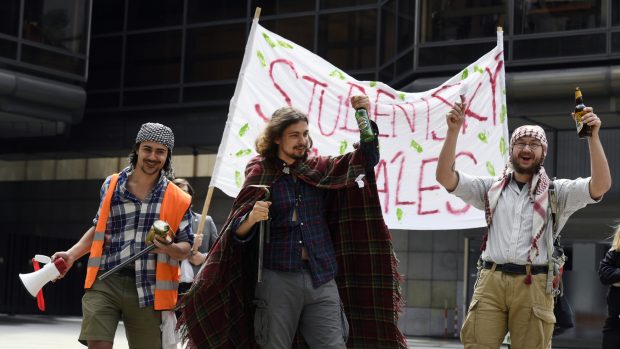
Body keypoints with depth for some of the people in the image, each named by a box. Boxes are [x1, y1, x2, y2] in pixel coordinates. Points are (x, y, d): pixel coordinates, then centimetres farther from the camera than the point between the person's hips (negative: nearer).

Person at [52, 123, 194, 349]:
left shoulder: (177, 199, 4)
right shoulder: (111, 186, 10)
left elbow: (186, 246, 7)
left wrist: (171, 248, -16)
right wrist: (72, 254, 8)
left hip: (146, 288, 0)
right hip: (104, 282, 0)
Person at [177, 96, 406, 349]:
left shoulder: (319, 169, 11)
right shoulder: (260, 174, 3)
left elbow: (367, 159, 8)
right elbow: (237, 233, 0)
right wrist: (251, 218, -23)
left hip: (322, 280, 2)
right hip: (277, 280, -2)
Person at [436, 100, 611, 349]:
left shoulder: (556, 192, 10)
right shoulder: (492, 188, 15)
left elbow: (601, 185, -4)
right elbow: (445, 177, 7)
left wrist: (593, 137, -13)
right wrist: (453, 131, -4)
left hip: (534, 285, -1)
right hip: (491, 281, 1)